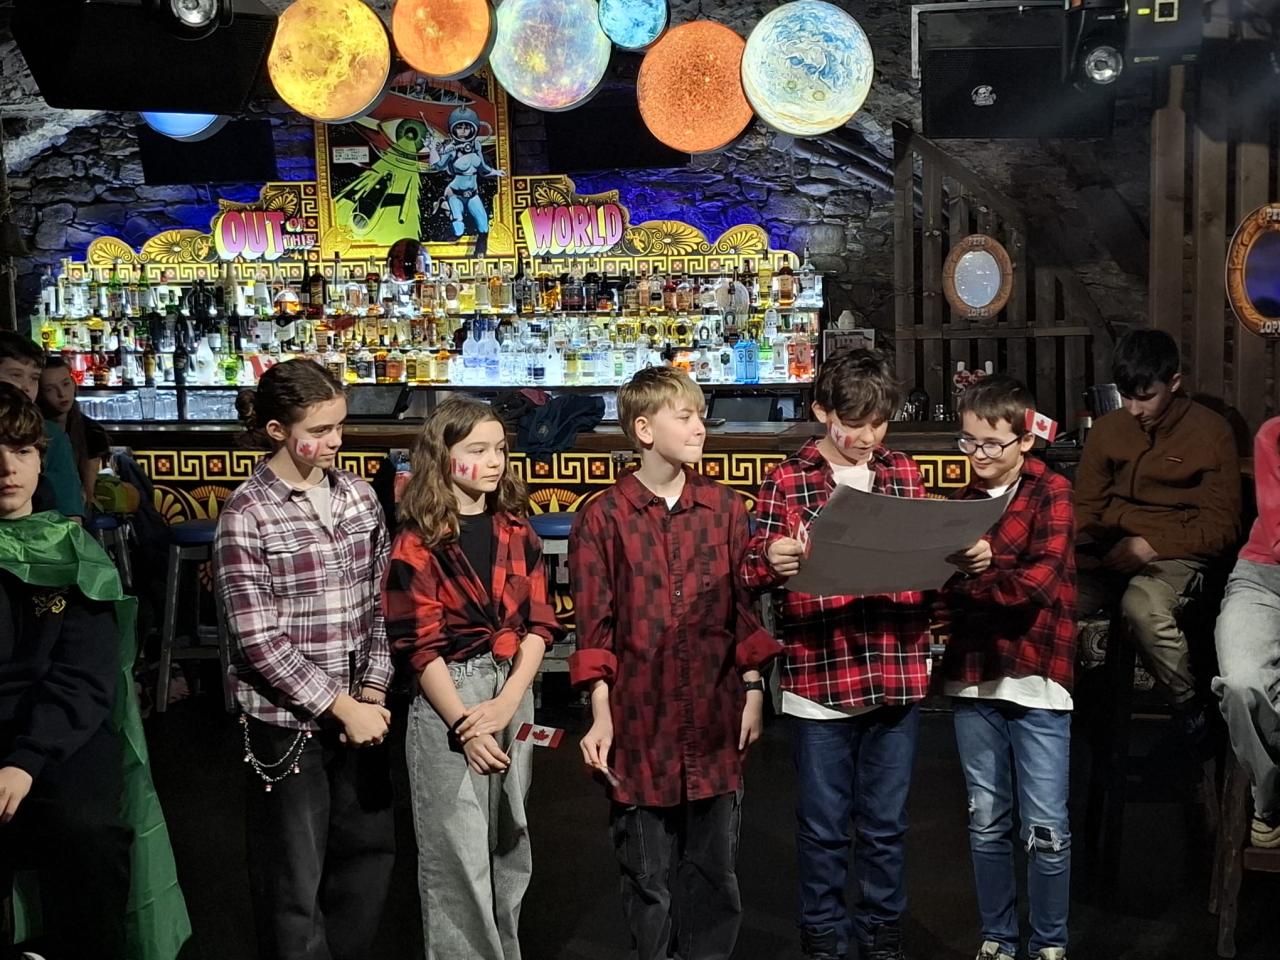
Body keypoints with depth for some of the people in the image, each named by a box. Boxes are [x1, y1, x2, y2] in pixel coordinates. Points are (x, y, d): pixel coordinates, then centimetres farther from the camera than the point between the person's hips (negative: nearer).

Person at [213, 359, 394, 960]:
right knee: (294, 880, 6)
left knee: (369, 851, 16)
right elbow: (259, 640, -15)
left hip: (357, 710, 6)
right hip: (286, 720, -5)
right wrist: (340, 706, -15)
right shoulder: (246, 514, -12)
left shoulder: (358, 496, 5)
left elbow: (379, 603, 8)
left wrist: (372, 689, -3)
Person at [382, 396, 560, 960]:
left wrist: (507, 702, -10)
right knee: (457, 854, 1)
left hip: (513, 694, 5)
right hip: (446, 701, -5)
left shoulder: (516, 532, 7)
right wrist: (465, 724, -14)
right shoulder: (417, 544, -8)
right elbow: (420, 647, -11)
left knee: (510, 844, 14)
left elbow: (539, 623, 3)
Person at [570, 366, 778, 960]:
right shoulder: (603, 518, -5)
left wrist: (752, 692, 4)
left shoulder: (724, 508, 3)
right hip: (641, 718, -2)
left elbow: (745, 606, 7)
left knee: (714, 867, 13)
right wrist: (601, 716, -7)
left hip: (715, 717, 2)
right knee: (646, 873, 10)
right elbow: (594, 627, -4)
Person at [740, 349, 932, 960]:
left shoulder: (904, 473, 9)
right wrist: (772, 562, -27)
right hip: (817, 678, -2)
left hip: (897, 676, 3)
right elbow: (754, 572, -5)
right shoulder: (787, 480, -1)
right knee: (823, 825, 9)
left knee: (886, 823, 15)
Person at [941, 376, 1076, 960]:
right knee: (986, 822, 13)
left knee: (1045, 828, 2)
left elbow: (1042, 579, -16)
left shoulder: (1051, 493, -3)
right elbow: (946, 584, 8)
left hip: (1035, 677, -4)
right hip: (972, 677, 4)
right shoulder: (962, 500, 12)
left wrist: (981, 575, -22)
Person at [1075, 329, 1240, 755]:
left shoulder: (1210, 431, 1)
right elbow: (1086, 508, 18)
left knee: (1143, 605, -39)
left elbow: (1221, 527, -2)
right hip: (1110, 556, 4)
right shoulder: (1107, 429, 13)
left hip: (1175, 556, -4)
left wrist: (1151, 545, -15)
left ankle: (1192, 711, -14)